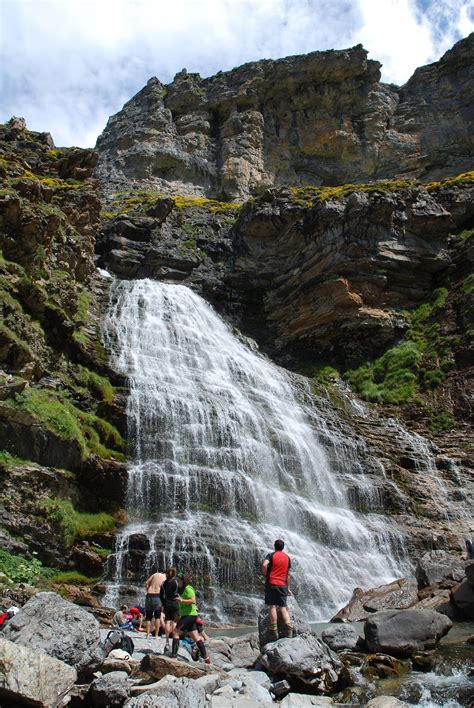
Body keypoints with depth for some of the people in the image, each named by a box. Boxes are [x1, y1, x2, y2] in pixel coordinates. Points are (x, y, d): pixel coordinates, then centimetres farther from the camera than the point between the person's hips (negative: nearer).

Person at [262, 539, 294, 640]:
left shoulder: (271, 555, 0)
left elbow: (264, 565, -19)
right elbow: (288, 574, 14)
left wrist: (265, 576, -4)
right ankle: (289, 628, -7)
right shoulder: (287, 558, 12)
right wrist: (288, 588, 19)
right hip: (283, 585, 3)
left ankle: (274, 631, -2)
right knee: (283, 607, 7)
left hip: (271, 584, -3)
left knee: (272, 606, 0)